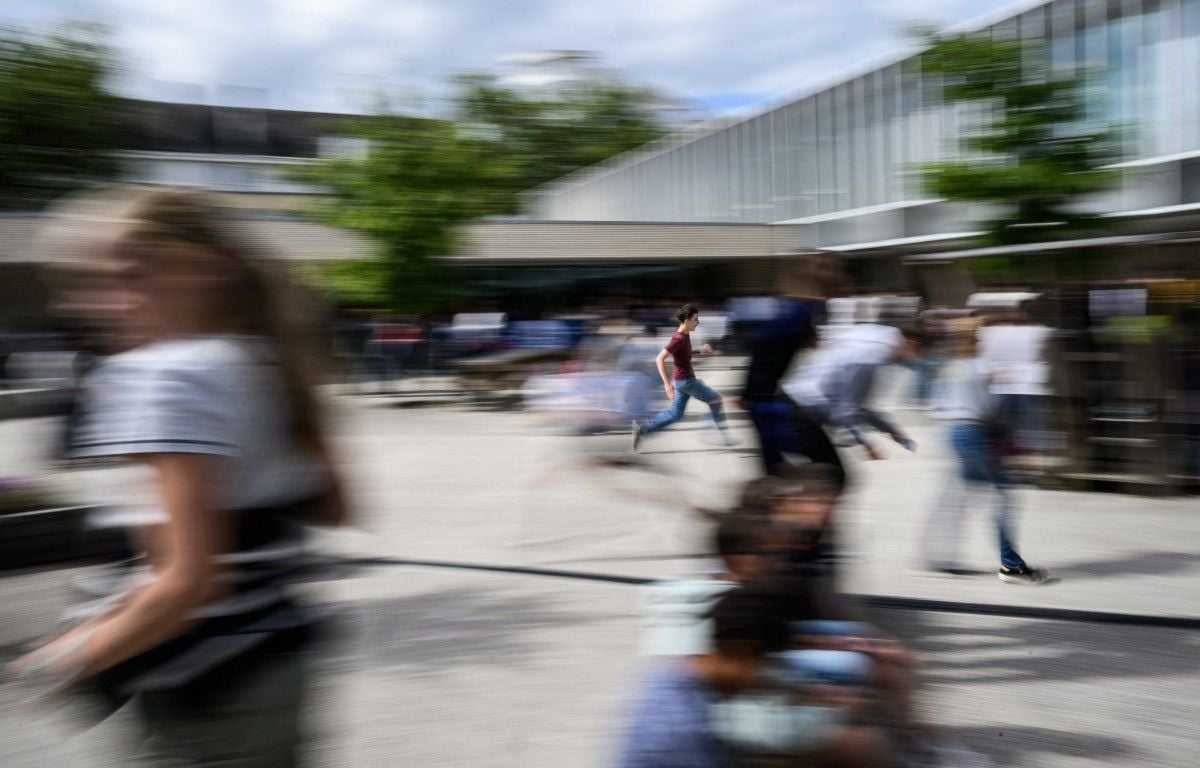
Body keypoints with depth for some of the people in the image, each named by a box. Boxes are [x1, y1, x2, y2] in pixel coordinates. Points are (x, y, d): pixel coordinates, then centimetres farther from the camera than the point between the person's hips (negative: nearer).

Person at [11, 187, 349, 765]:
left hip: (208, 701, -8)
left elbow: (190, 581, -24)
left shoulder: (156, 376, -19)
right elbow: (331, 510, 14)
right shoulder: (264, 364, 6)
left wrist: (70, 660, -12)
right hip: (275, 666, 9)